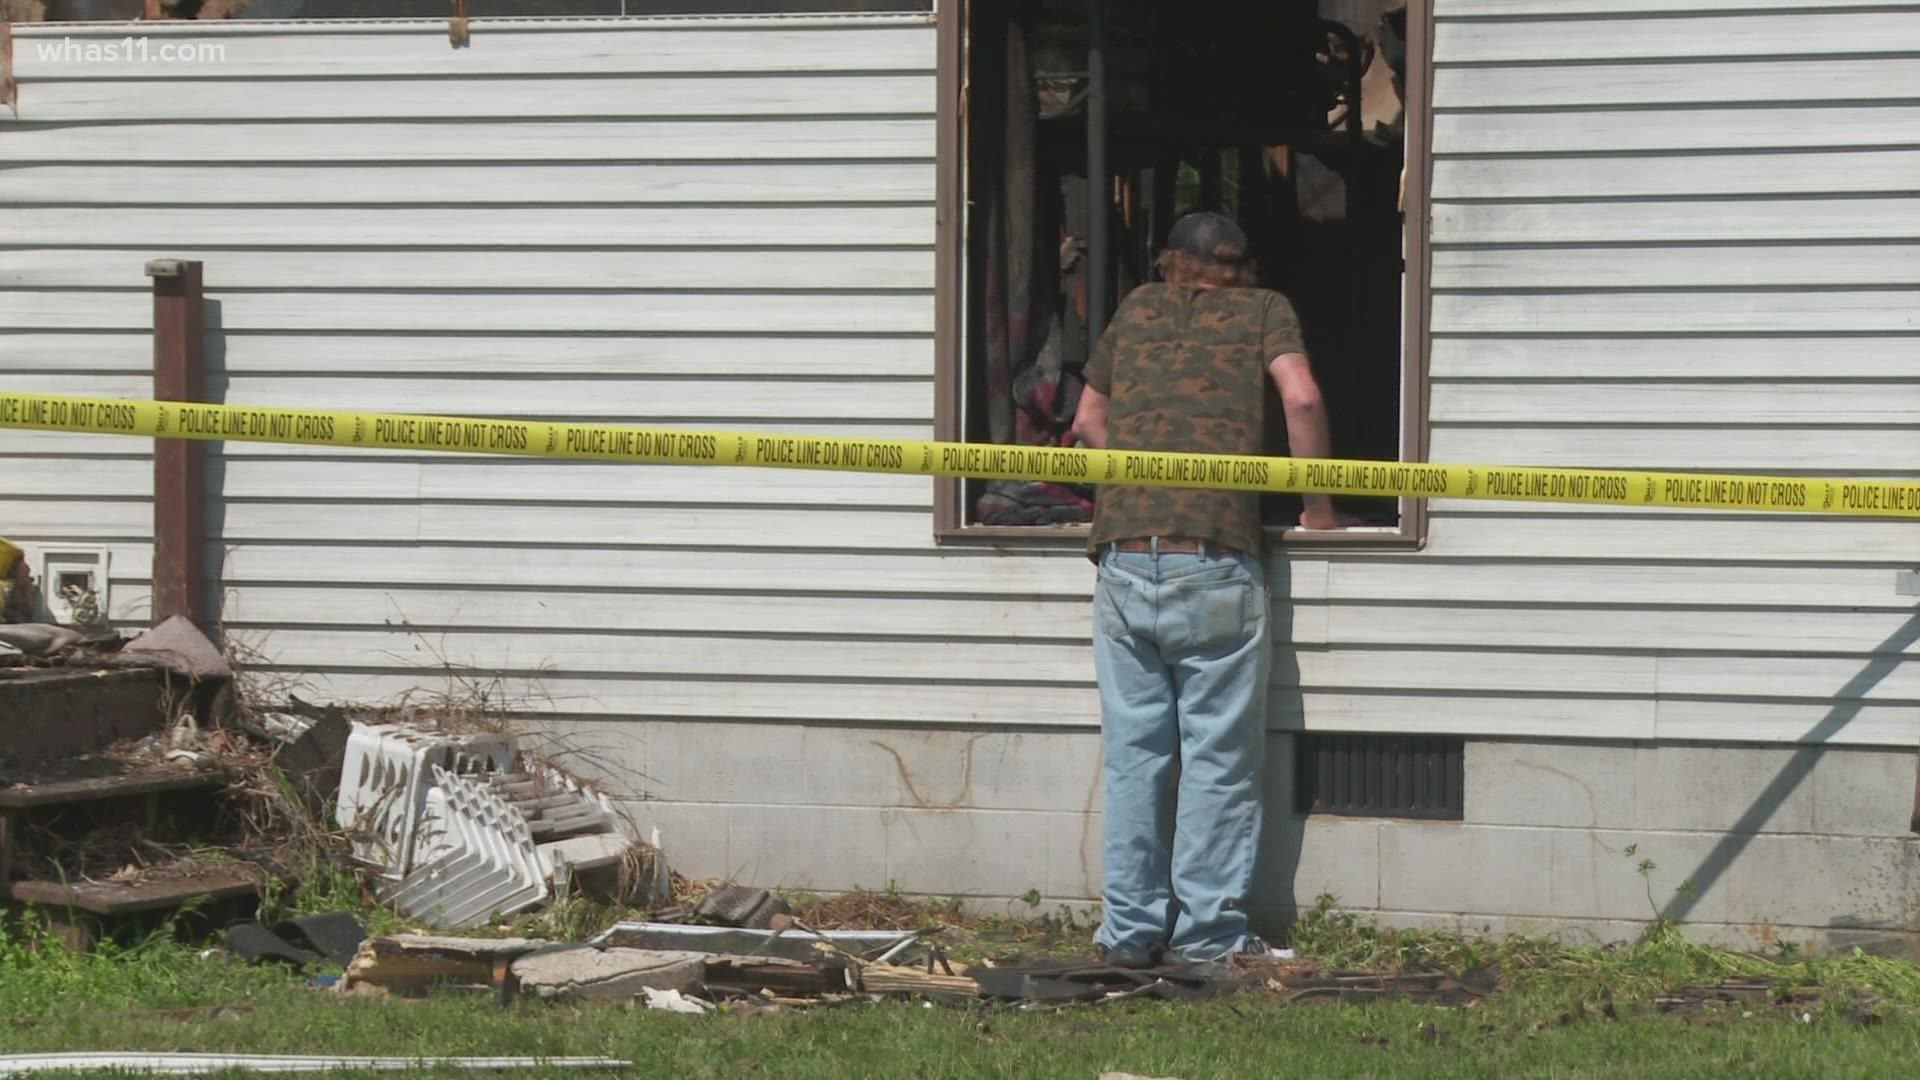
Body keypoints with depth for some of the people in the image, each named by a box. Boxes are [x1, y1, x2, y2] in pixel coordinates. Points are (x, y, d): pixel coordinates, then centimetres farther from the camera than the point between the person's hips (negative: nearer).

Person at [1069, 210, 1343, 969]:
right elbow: (1302, 399, -3)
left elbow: (1090, 422, 28)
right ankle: (1208, 931, 1)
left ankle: (1131, 928, 8)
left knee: (1133, 754, 7)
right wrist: (1317, 507, 7)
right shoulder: (1264, 311, 13)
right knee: (1218, 756, 2)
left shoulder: (1137, 310, 21)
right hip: (1218, 560, -3)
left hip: (1123, 556, 3)